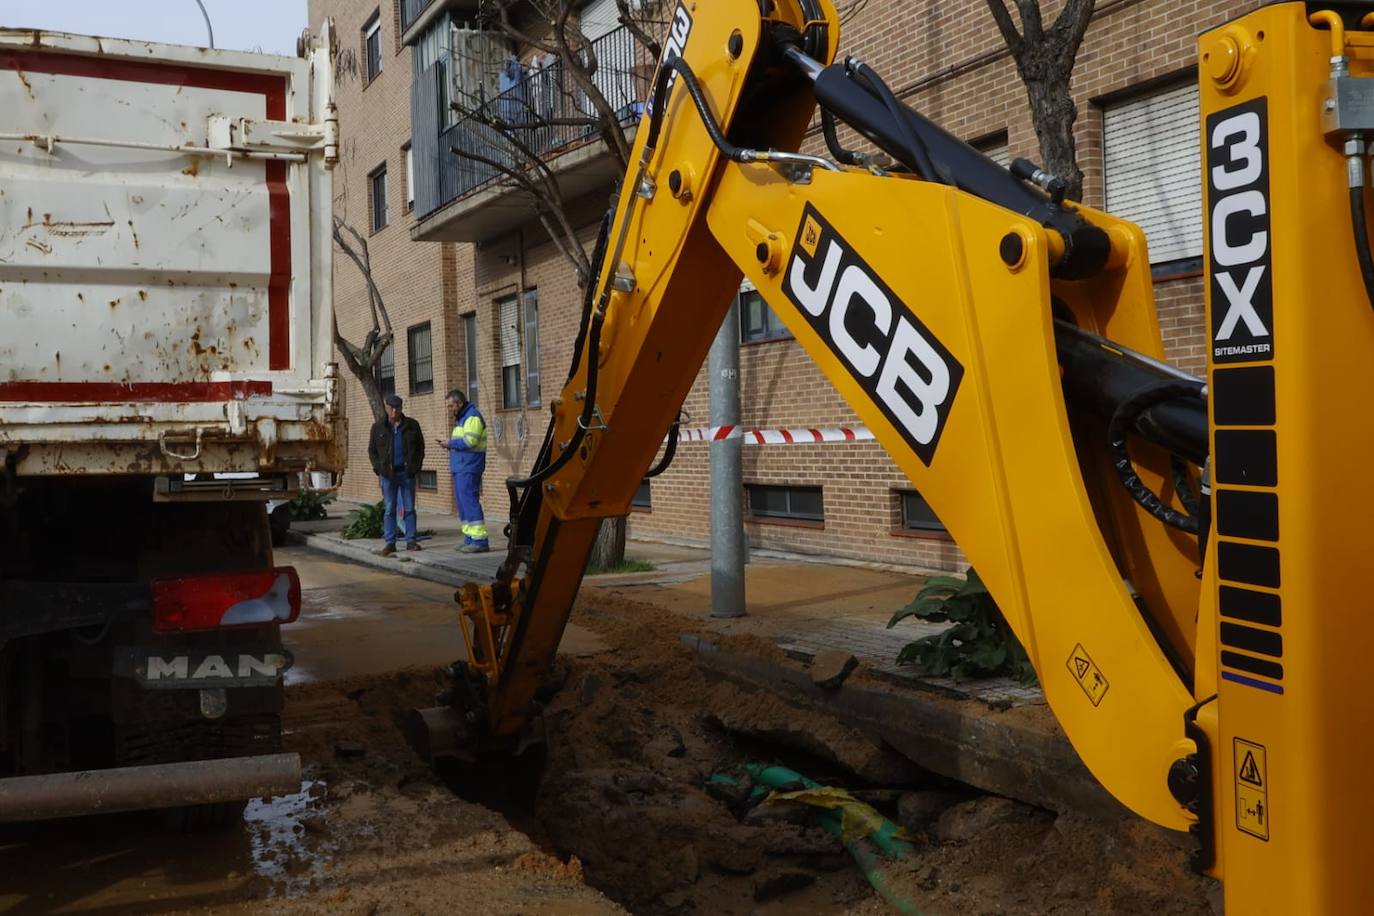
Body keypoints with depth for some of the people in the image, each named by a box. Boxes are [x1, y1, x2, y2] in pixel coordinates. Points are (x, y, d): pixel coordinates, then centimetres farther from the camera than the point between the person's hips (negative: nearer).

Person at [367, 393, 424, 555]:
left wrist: (416, 467, 0)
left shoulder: (412, 425, 5)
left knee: (409, 508, 2)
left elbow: (420, 447, 10)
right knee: (389, 509, 1)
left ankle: (411, 541, 7)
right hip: (388, 474, 0)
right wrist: (379, 469, -2)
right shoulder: (378, 427, 5)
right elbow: (372, 451, 10)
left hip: (407, 473, 0)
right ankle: (390, 542, 4)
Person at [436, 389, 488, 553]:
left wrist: (450, 443, -10)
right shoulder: (461, 418, 21)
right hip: (460, 468, 10)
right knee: (462, 503, 11)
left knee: (469, 502, -13)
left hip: (468, 469, -10)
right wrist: (448, 443, 3)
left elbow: (469, 441, -21)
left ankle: (480, 540, -13)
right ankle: (469, 539, 16)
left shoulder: (472, 417, -11)